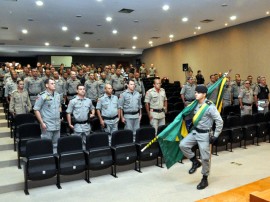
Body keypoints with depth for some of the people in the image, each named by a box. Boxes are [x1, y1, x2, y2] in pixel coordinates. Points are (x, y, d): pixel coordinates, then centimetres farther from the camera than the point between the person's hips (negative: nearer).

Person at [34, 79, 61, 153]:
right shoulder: (42, 96, -9)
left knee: (56, 145, 13)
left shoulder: (57, 95, 11)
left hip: (57, 125, 6)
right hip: (47, 126, -6)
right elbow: (36, 110, -10)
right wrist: (42, 123, -13)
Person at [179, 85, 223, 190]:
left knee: (205, 158, 3)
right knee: (183, 145, -9)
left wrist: (215, 136, -15)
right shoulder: (196, 104, 2)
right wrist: (193, 128, 17)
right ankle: (195, 162, 13)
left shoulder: (210, 107, -19)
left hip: (204, 134, -6)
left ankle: (204, 179, 21)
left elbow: (219, 121, -17)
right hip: (194, 131, 7)